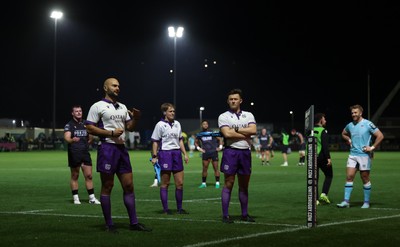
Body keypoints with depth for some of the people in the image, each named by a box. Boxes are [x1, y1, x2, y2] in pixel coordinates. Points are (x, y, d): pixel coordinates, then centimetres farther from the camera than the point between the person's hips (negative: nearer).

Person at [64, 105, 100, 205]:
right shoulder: (69, 125, -3)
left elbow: (91, 137, 27)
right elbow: (67, 137, -21)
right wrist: (72, 140, -39)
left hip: (85, 153, 4)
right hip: (74, 154, -4)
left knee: (89, 175, 2)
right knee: (74, 176, 2)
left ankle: (92, 198, 7)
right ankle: (75, 198, 8)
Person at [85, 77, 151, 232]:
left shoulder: (123, 107, 18)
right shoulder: (98, 106, -3)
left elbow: (130, 127, 21)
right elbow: (89, 128, -10)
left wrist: (135, 118, 0)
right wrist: (111, 133, -15)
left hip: (122, 148, 7)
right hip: (107, 148, -7)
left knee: (129, 185, 5)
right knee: (107, 186, -1)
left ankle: (133, 222, 10)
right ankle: (109, 224, 6)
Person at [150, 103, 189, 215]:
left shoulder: (177, 124, 14)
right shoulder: (160, 125, -2)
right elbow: (155, 141, -3)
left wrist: (185, 154, 14)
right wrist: (154, 156, -11)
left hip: (177, 153, 5)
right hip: (165, 153, -5)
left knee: (180, 183, 4)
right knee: (165, 183, -1)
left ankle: (179, 208, 12)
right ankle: (165, 209, 4)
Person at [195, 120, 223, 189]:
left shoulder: (212, 133, -1)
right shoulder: (200, 134, 6)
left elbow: (220, 139, 7)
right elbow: (195, 142, 20)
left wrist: (220, 147, -2)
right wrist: (199, 148, 6)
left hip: (213, 152, -2)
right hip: (205, 153, 2)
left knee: (216, 168, -1)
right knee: (204, 169, 2)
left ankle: (217, 183, 4)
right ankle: (203, 183, 10)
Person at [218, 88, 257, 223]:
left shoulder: (248, 115, 11)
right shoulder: (223, 116, 1)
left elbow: (253, 130, -7)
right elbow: (227, 133, -15)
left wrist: (236, 129, -10)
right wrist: (246, 134, -9)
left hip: (245, 152, 4)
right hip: (231, 151, -4)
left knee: (244, 185, 10)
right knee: (228, 184, -4)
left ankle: (245, 214, 19)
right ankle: (225, 215, -2)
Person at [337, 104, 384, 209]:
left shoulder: (368, 124, -8)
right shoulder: (350, 125, 9)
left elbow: (380, 136, -9)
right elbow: (344, 133, 31)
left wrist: (372, 147, -12)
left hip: (364, 155, -5)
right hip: (353, 154, 5)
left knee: (365, 178, 3)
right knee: (349, 176, -4)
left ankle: (366, 202, 13)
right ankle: (346, 201, -5)